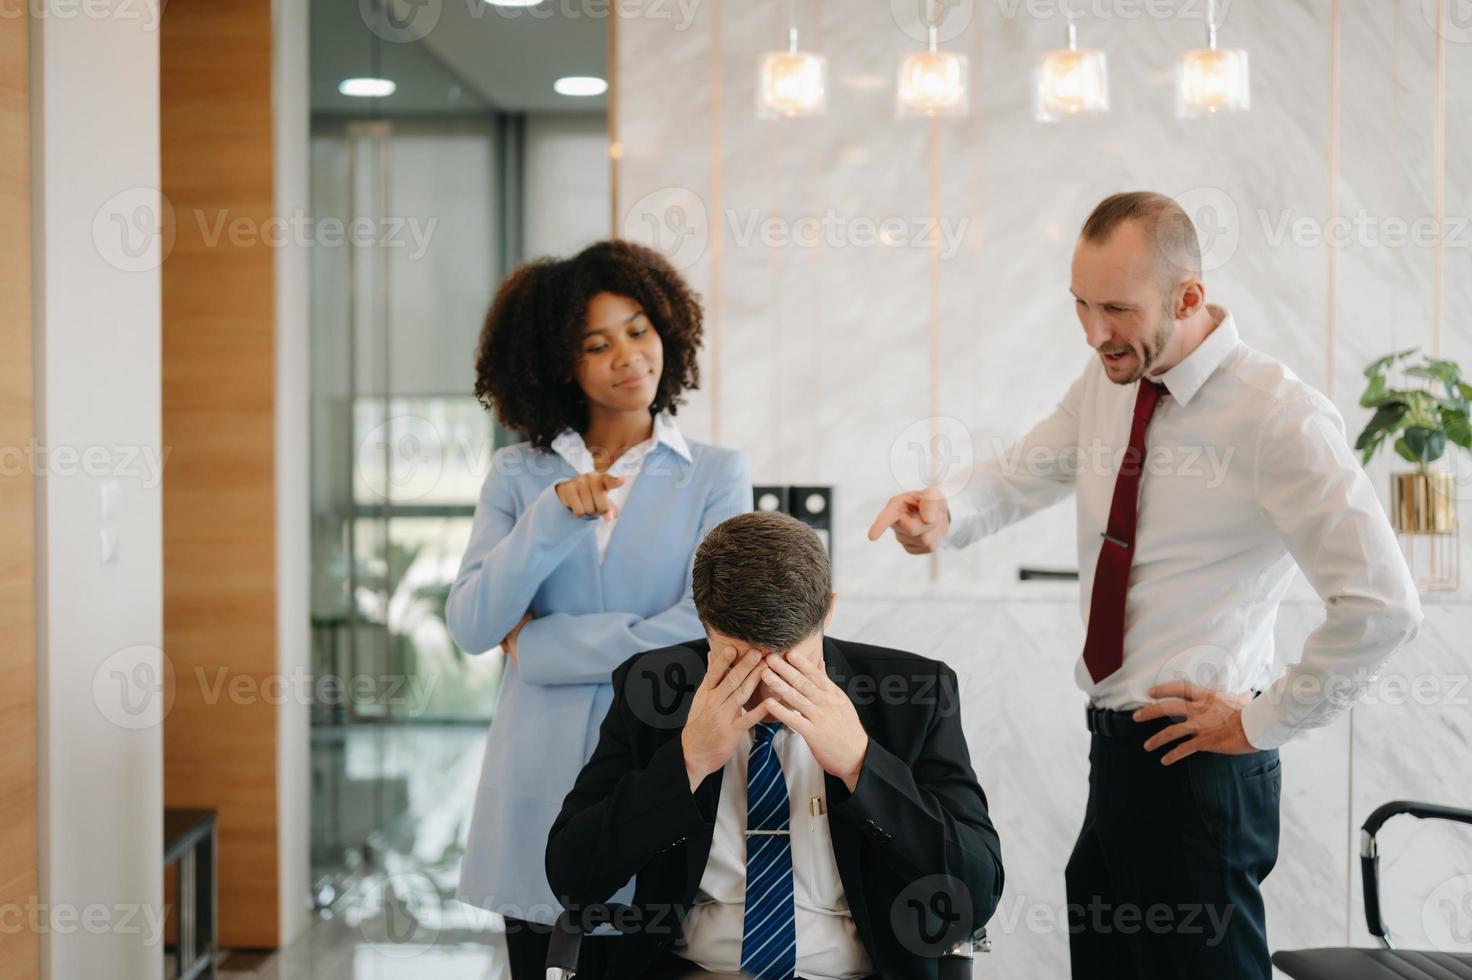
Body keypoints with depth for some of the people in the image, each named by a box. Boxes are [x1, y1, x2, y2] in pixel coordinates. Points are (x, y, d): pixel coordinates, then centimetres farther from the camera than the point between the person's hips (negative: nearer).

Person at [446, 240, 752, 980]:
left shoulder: (716, 475, 0)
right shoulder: (518, 474, 6)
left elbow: (703, 628, -12)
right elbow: (470, 627, -4)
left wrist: (538, 645, -6)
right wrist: (554, 516, -16)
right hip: (538, 780, 2)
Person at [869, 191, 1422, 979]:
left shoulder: (1279, 417, -19)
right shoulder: (1106, 382, 5)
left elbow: (1383, 606, -23)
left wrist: (1262, 722, -14)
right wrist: (945, 514, -9)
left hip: (1195, 758, -8)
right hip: (1114, 740, 8)